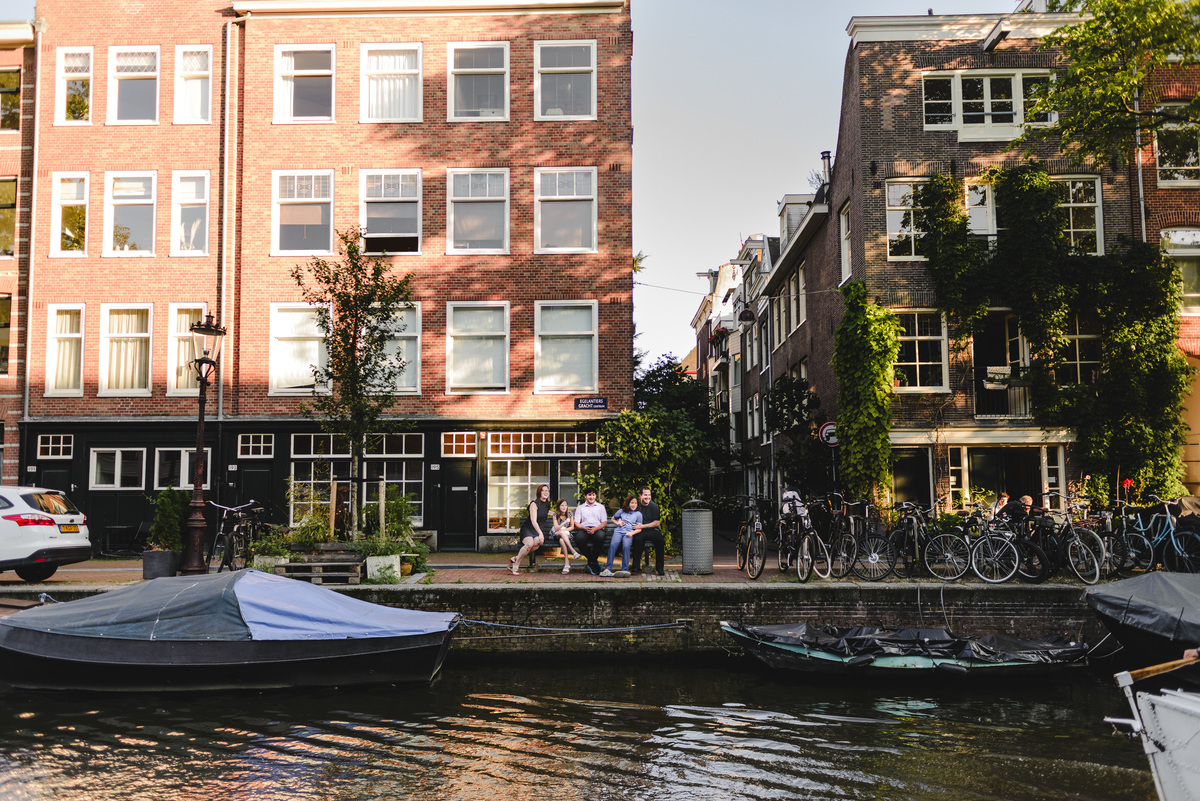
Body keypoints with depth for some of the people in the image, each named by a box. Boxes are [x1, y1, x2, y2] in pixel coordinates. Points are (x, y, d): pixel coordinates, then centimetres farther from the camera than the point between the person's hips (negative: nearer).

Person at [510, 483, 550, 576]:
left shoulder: (547, 504, 13)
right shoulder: (534, 504, -9)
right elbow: (533, 521, -21)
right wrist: (540, 533, -31)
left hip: (539, 530, 5)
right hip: (528, 528, -5)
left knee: (538, 543, -32)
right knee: (529, 544, -36)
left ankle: (516, 558, -19)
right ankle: (515, 566, -20)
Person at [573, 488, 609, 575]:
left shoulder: (601, 507, 22)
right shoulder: (580, 508, 22)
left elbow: (604, 522, 11)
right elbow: (576, 523, 11)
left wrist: (595, 529, -9)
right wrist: (585, 528, -10)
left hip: (597, 529, 0)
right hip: (584, 529, 1)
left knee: (600, 536, -39)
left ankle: (592, 562, -21)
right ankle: (594, 562, -19)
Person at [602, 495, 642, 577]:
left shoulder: (638, 514, 19)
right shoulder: (621, 511, 24)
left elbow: (639, 529, 14)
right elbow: (613, 519, 36)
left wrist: (632, 533, -5)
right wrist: (617, 523, 14)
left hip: (628, 533, -1)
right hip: (618, 531, 1)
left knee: (626, 546, -34)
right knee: (613, 544, -31)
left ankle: (625, 570, -37)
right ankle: (608, 569, -38)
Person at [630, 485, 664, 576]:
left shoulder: (654, 506, 2)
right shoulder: (637, 505, 7)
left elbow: (657, 523, -2)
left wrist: (643, 526, -10)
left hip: (653, 530, 0)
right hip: (640, 531, 0)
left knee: (660, 540, -31)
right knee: (638, 539, -34)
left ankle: (659, 567, -16)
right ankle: (636, 567, -27)